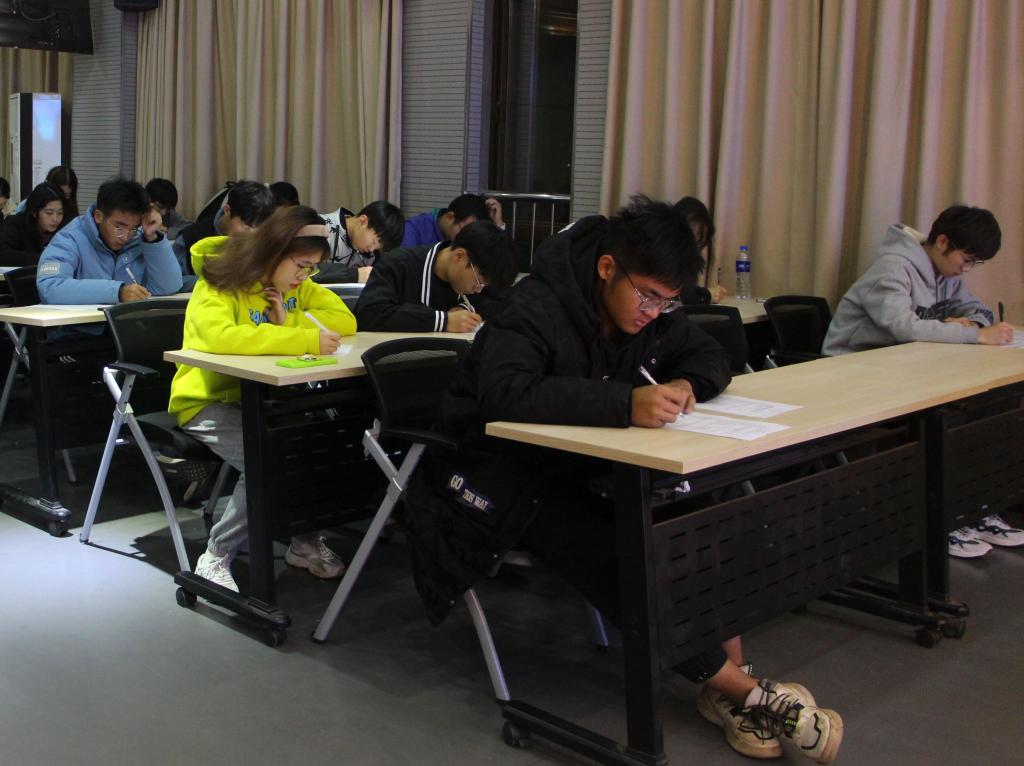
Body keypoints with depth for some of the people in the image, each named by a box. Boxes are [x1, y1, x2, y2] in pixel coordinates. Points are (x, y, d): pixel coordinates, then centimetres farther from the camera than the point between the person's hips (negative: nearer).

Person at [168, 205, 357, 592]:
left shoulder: (298, 285, 6)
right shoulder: (220, 284, -16)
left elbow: (344, 320, 1)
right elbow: (219, 336, -37)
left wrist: (290, 321, -16)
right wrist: (304, 340, -40)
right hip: (210, 401, -6)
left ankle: (306, 541, 4)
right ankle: (216, 557, -9)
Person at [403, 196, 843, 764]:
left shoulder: (647, 308, 2)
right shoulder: (537, 306, -22)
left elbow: (711, 356, 10)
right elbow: (505, 394, -38)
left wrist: (685, 383, -16)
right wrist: (625, 404, -48)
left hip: (582, 464, 7)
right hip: (506, 474, -7)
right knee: (613, 564, -30)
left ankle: (729, 682, -14)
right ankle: (746, 692, -19)